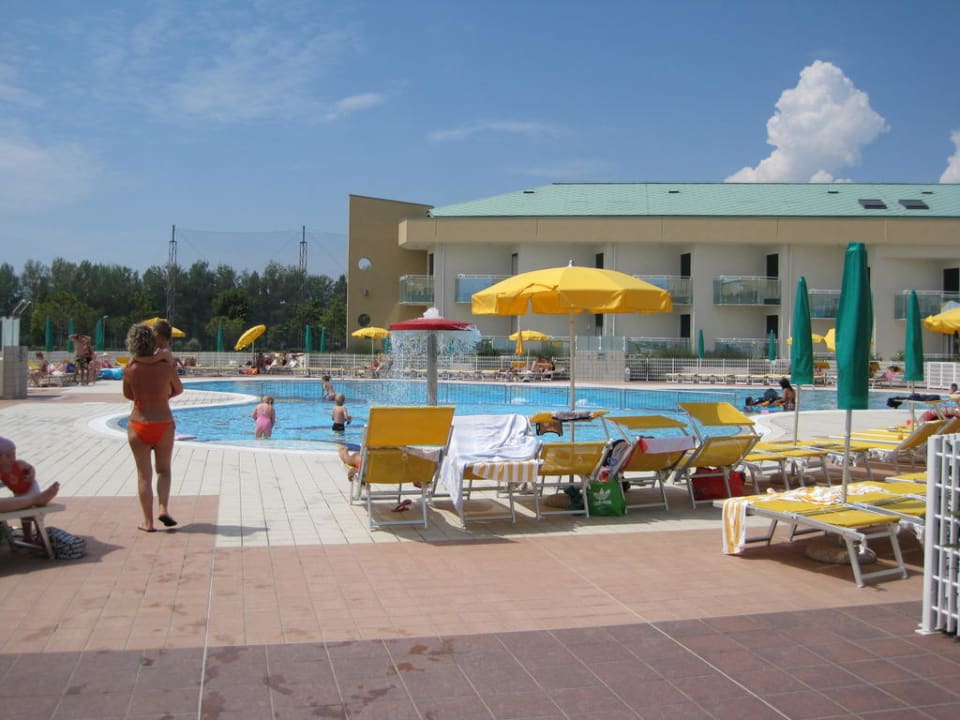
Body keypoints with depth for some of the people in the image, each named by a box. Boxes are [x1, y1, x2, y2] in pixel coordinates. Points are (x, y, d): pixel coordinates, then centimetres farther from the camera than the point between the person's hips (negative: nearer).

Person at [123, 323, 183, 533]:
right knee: (164, 470, 18)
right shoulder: (166, 367, -10)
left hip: (138, 426, 0)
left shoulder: (129, 369, -8)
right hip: (164, 425, 0)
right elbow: (178, 390, 8)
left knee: (144, 475, 8)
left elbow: (128, 395, 8)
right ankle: (164, 509, 1)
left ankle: (148, 522, 9)